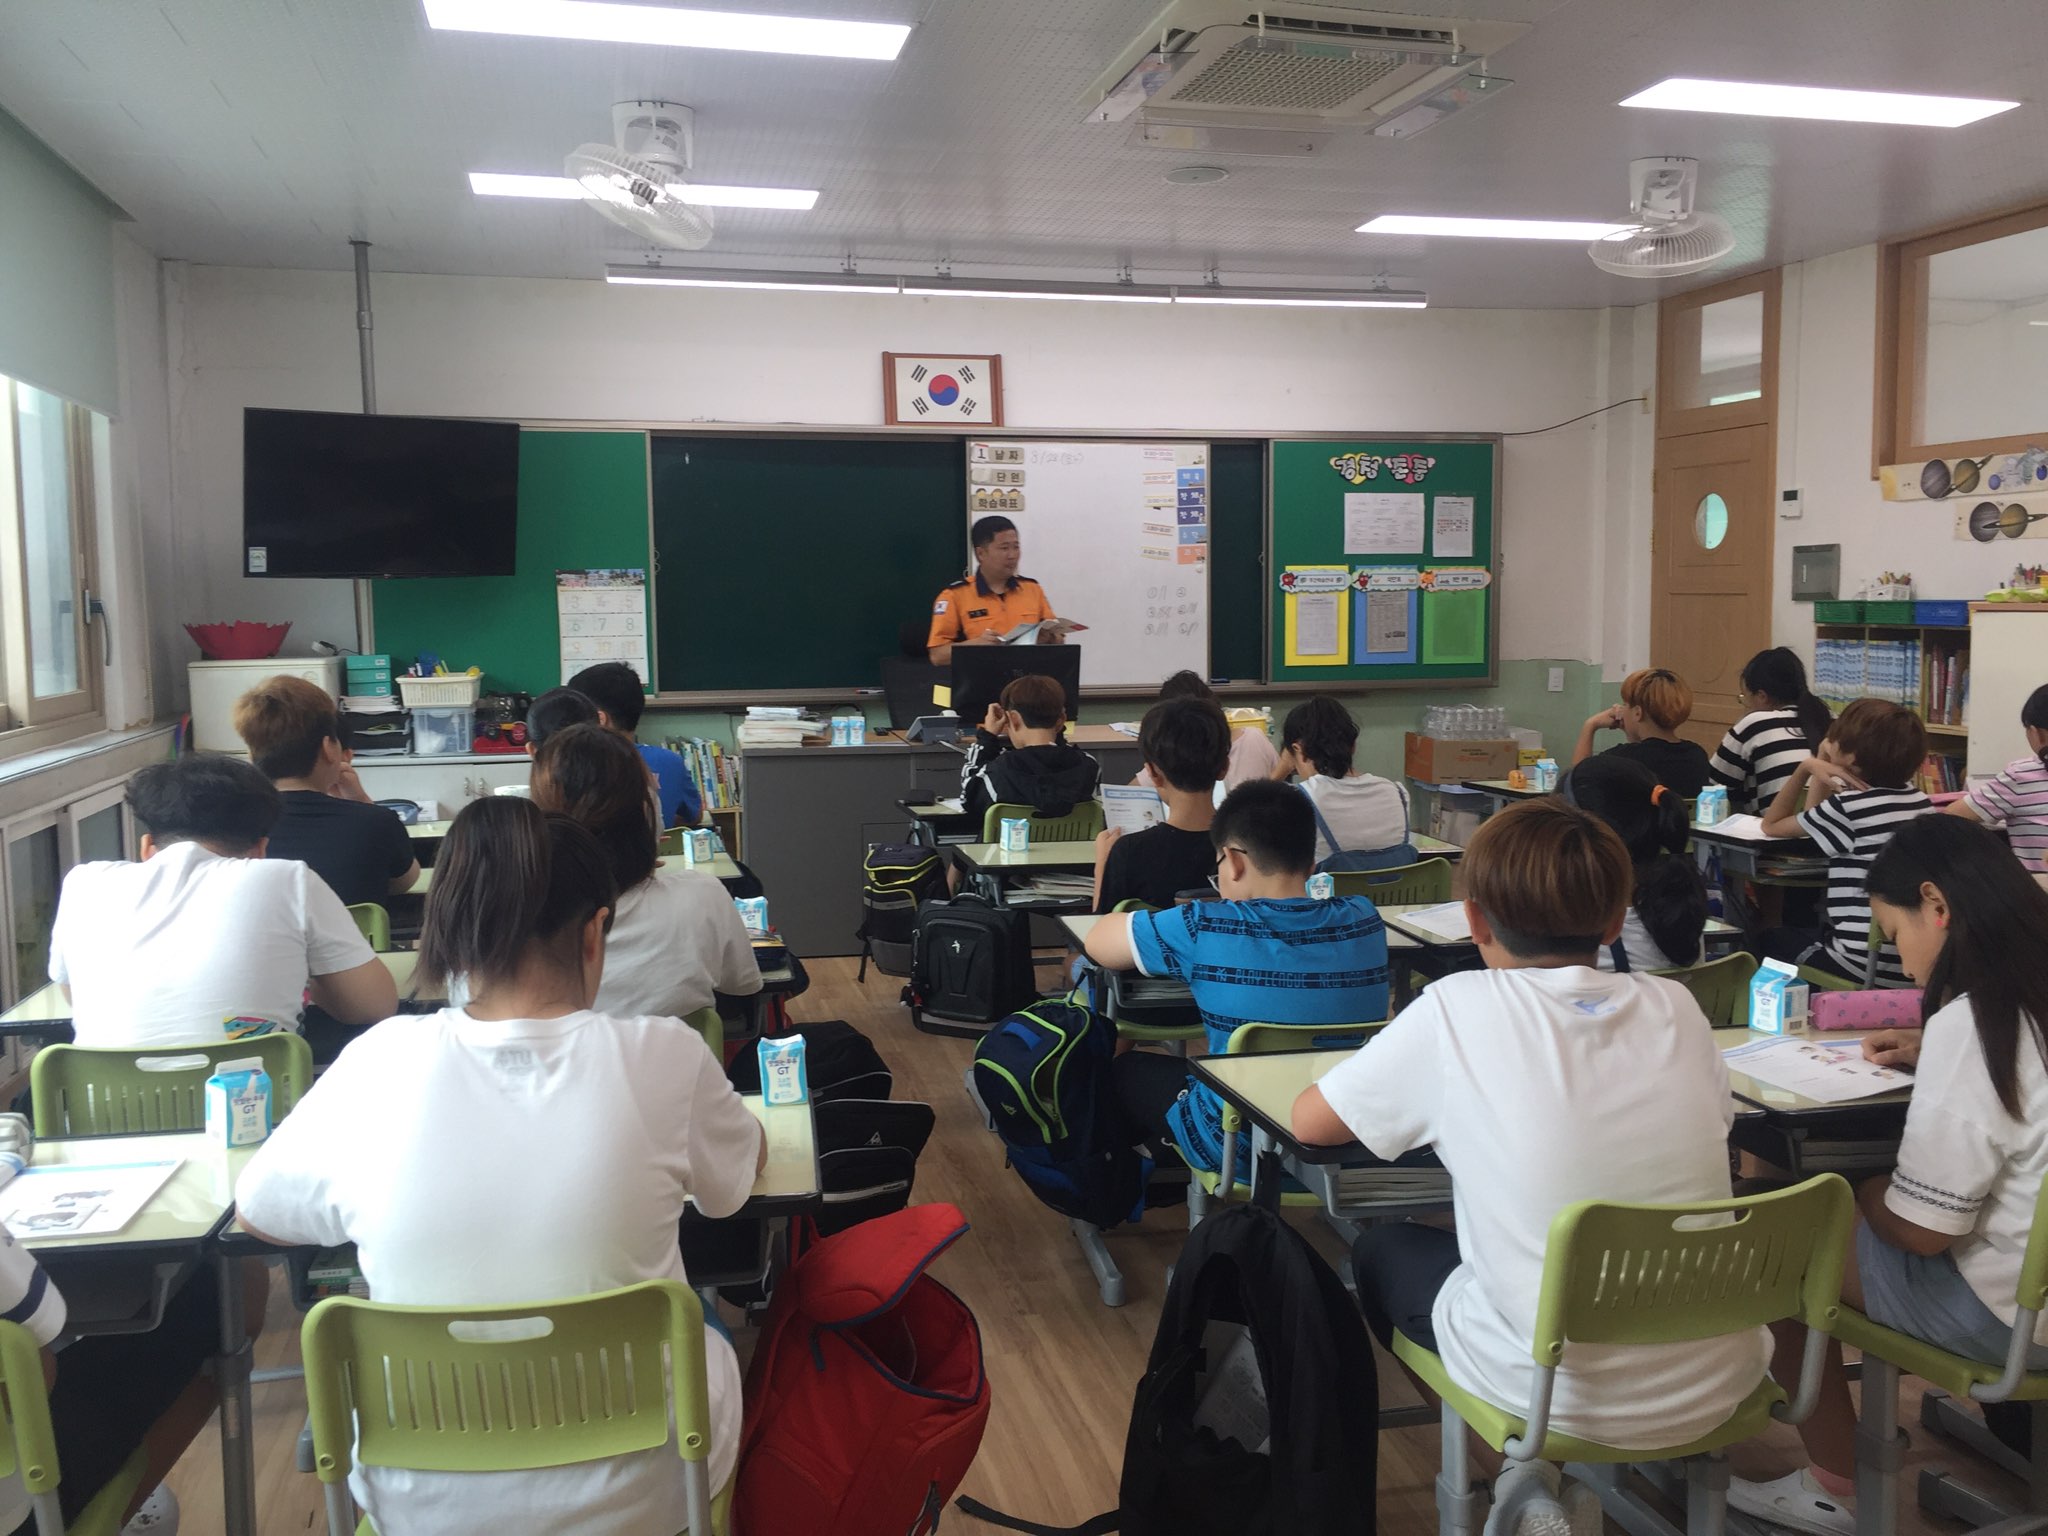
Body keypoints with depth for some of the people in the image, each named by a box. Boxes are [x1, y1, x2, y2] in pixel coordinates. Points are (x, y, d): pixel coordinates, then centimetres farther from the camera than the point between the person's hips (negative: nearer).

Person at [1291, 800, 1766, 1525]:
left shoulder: (1456, 1011, -16)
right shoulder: (1675, 1008, -4)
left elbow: (1309, 1122, -5)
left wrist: (1423, 1090, 15)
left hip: (1572, 1398, -4)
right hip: (1719, 1383, 5)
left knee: (1381, 1249, 23)